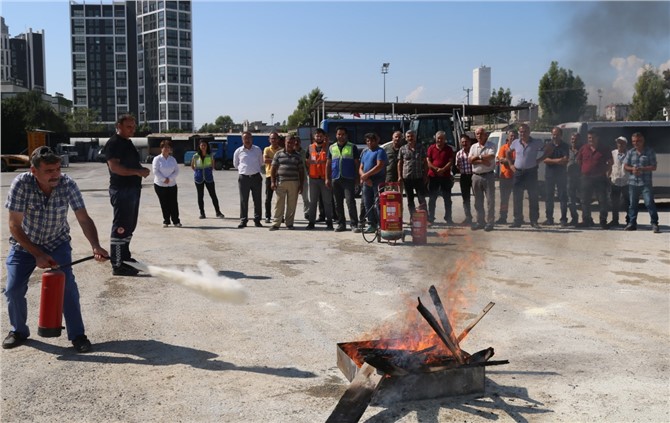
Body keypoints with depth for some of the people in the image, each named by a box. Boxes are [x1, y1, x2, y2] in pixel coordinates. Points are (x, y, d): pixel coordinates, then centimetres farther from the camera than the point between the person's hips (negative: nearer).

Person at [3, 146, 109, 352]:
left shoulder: (67, 184, -23)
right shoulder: (21, 184, -26)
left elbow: (84, 219, -23)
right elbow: (15, 226, -22)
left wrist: (95, 246, -39)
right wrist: (37, 254, -26)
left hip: (57, 243, 0)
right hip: (24, 244, 0)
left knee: (67, 286, -12)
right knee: (13, 288, -5)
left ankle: (77, 335, 2)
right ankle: (18, 331, 21)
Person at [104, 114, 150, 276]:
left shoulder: (128, 143, 19)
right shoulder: (113, 143, -11)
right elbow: (114, 167, -23)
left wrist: (142, 170, 10)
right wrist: (137, 171, -26)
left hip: (133, 188, 10)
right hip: (121, 190, -10)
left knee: (130, 226, 17)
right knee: (121, 227, -8)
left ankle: (125, 257, 28)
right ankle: (117, 265, -5)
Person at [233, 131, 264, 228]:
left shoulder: (257, 150, 7)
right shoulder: (238, 151, 4)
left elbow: (261, 163, 18)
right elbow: (235, 164, 17)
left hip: (256, 177, 1)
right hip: (243, 178, -1)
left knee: (257, 200, 3)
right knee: (243, 200, -1)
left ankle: (257, 220, 11)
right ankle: (243, 220, 5)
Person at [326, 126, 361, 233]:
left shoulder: (352, 147, 5)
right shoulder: (332, 148, 14)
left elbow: (356, 164, 5)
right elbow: (328, 164, 16)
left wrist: (357, 178, -1)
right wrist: (327, 178, 9)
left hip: (349, 179, -4)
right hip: (335, 179, 4)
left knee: (350, 201, -11)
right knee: (338, 203, 7)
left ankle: (354, 224, -8)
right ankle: (341, 224, 16)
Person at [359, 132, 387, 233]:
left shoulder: (380, 151, -2)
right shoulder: (365, 153, 20)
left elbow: (379, 166, -15)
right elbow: (361, 168, 17)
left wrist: (366, 175, -15)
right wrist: (364, 177, -4)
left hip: (378, 181, -7)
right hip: (366, 182, 7)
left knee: (377, 204, -11)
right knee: (368, 204, 8)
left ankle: (381, 225, -9)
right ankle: (371, 224, 15)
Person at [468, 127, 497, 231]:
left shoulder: (491, 146, 0)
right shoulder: (473, 147, 11)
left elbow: (491, 156, -19)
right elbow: (469, 160, -2)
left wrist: (477, 157, -10)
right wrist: (482, 161, -13)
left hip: (488, 176, -4)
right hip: (476, 176, 4)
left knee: (490, 200, -2)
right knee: (478, 201, 8)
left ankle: (490, 222, 2)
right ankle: (480, 222, 16)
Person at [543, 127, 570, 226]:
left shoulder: (565, 146, 2)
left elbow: (565, 160, -10)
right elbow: (545, 160, -4)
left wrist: (551, 160, -16)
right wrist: (558, 160, -13)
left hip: (561, 174, -2)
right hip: (549, 173, 2)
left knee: (563, 196, -2)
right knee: (548, 197, 4)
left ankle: (563, 219, 1)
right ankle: (549, 218, 11)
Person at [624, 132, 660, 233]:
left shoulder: (650, 152, 0)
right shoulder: (630, 152, 10)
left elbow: (653, 167, -5)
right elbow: (625, 166, 9)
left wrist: (641, 169, -18)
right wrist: (632, 169, -12)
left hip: (646, 183, -4)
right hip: (632, 182, 4)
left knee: (649, 203, -9)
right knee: (632, 204, 9)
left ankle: (654, 224, -3)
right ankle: (632, 223, 18)